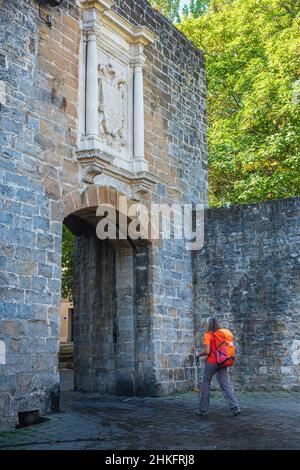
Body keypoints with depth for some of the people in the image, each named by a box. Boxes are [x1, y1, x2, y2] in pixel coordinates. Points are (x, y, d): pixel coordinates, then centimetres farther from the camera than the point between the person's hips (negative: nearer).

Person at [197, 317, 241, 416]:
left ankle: (203, 409, 14)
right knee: (226, 385, 1)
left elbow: (207, 351, -15)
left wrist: (199, 354, 3)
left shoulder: (208, 335, -8)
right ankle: (235, 408, -12)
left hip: (211, 362, -5)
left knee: (206, 384, 10)